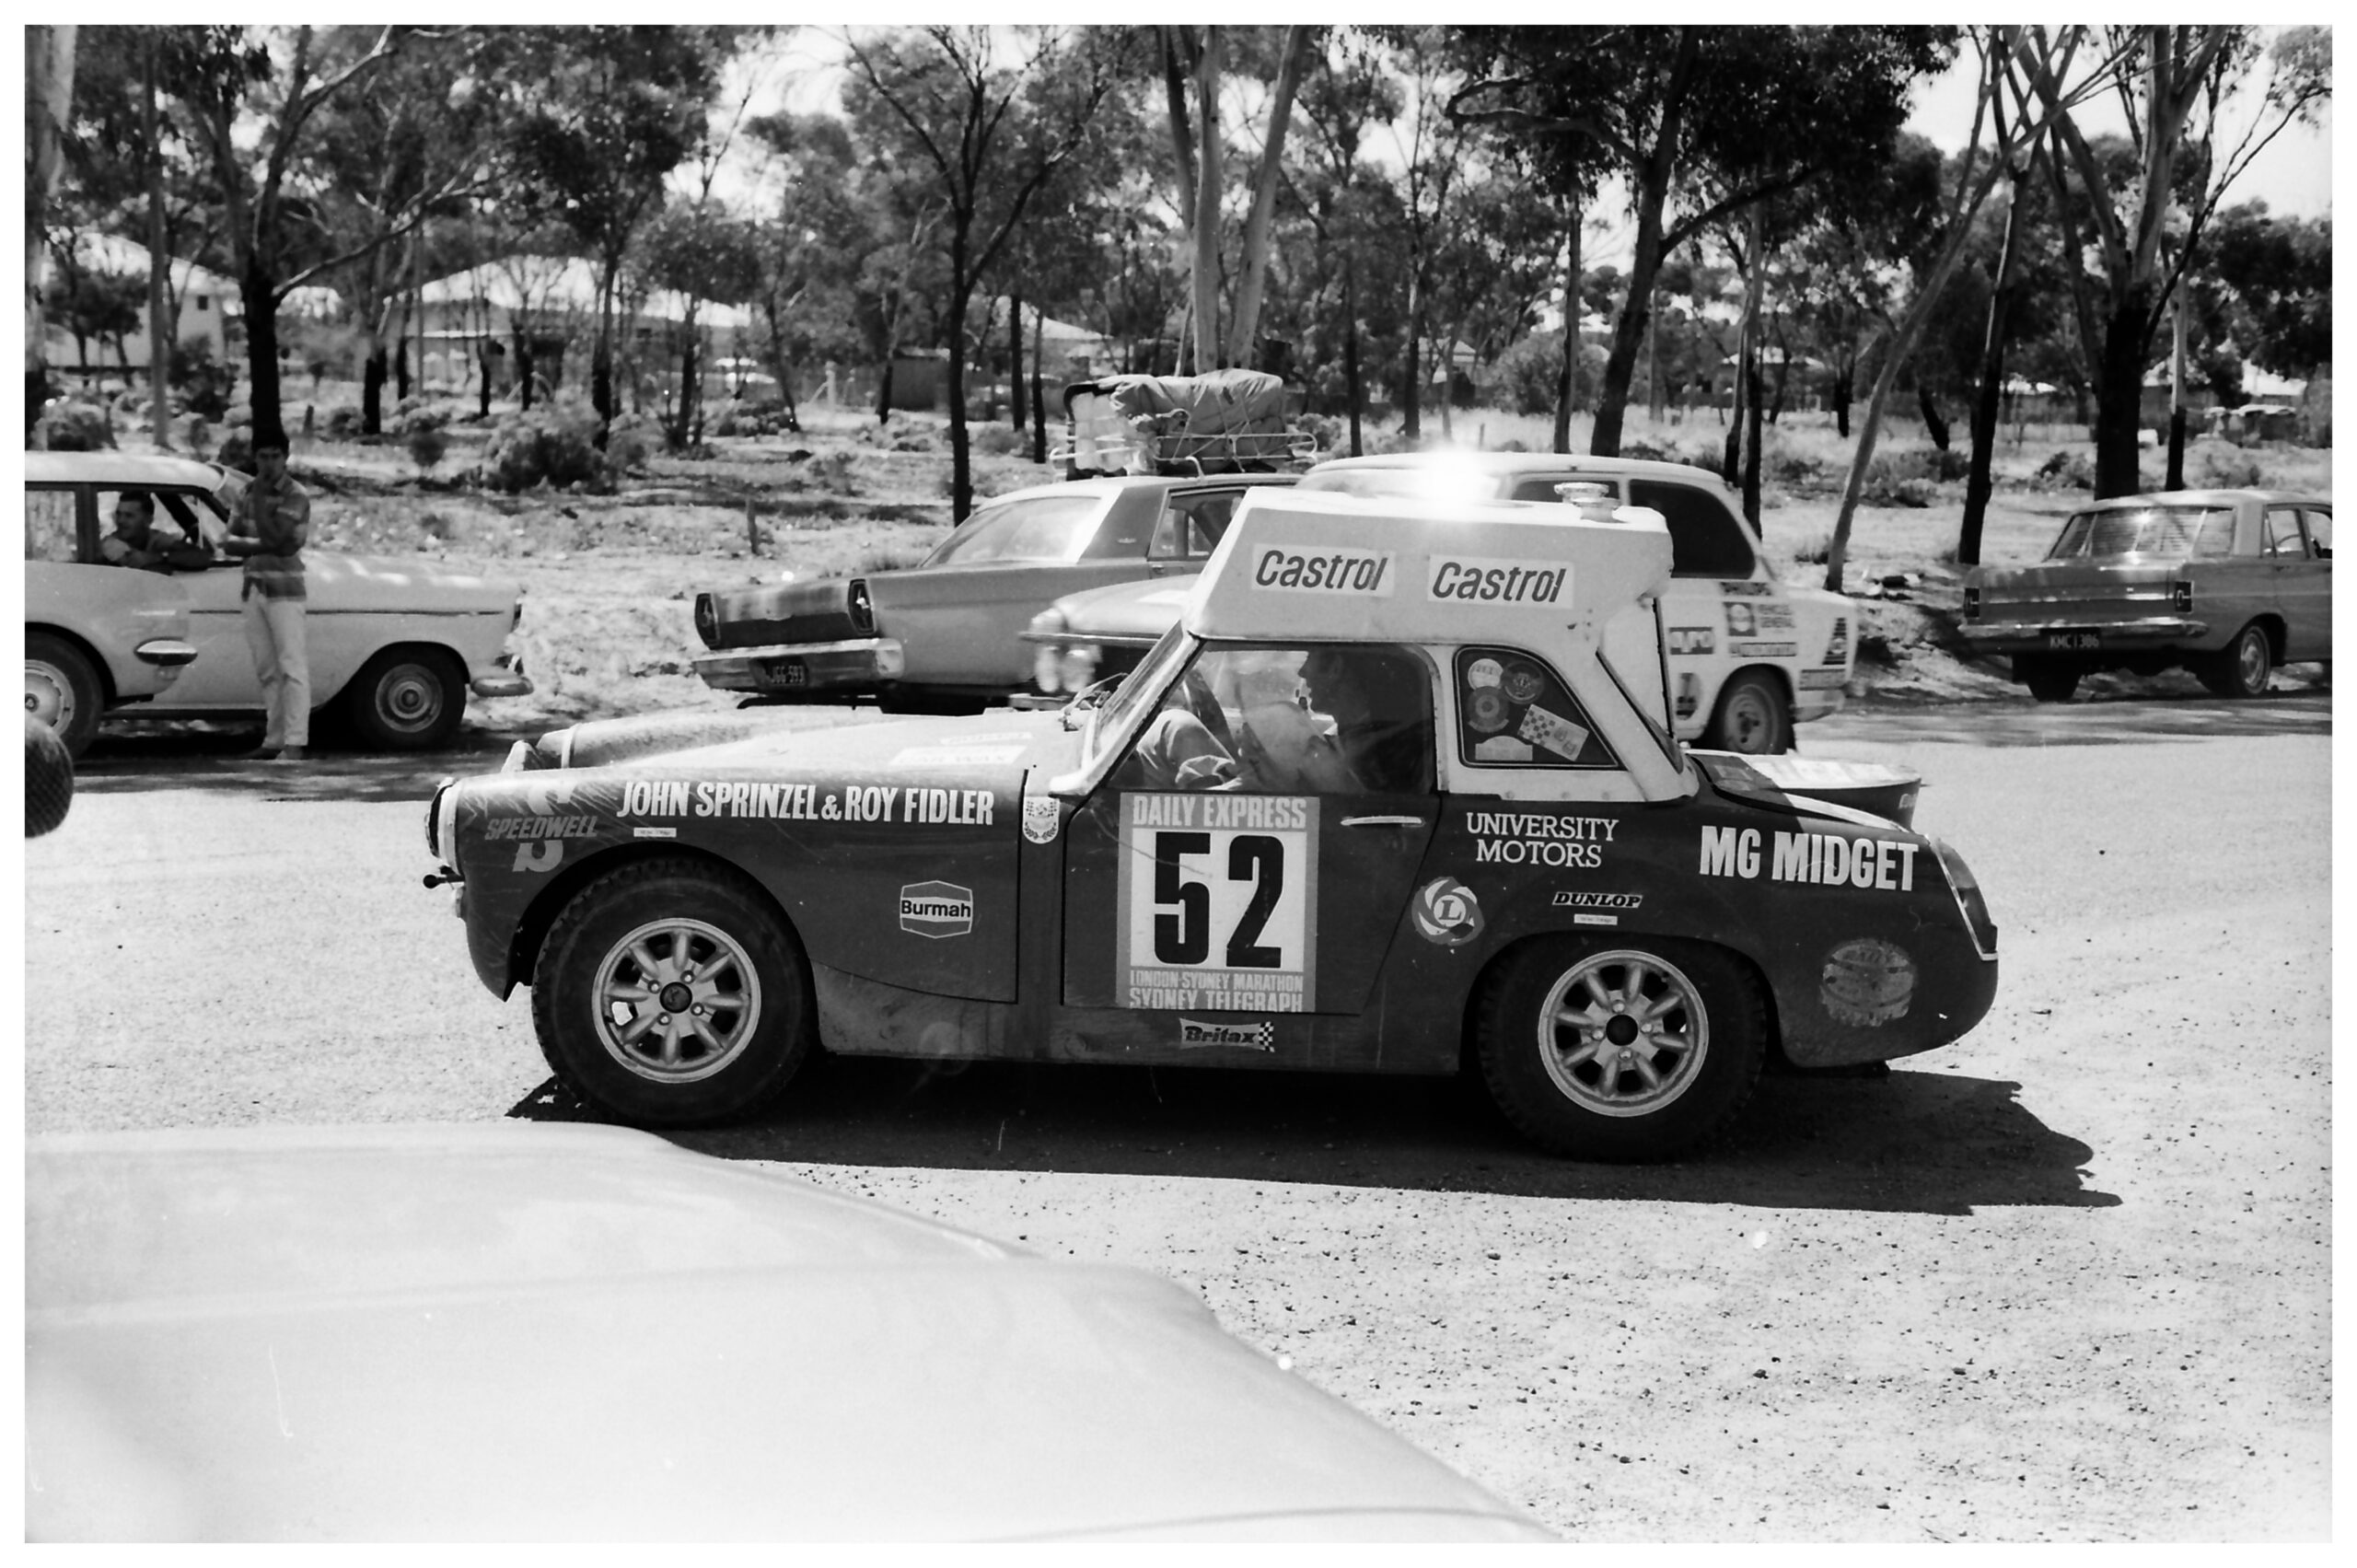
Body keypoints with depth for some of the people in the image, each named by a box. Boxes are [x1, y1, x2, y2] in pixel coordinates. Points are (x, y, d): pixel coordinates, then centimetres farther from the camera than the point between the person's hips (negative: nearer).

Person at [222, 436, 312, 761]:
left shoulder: (295, 496, -7)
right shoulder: (247, 493, 11)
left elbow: (273, 537, -19)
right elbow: (229, 542, 6)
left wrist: (260, 498, -13)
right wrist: (262, 546, -11)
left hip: (284, 591, -6)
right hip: (254, 589, 6)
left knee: (292, 668, -10)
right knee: (267, 671, 7)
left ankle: (294, 743, -14)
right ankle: (274, 739, 11)